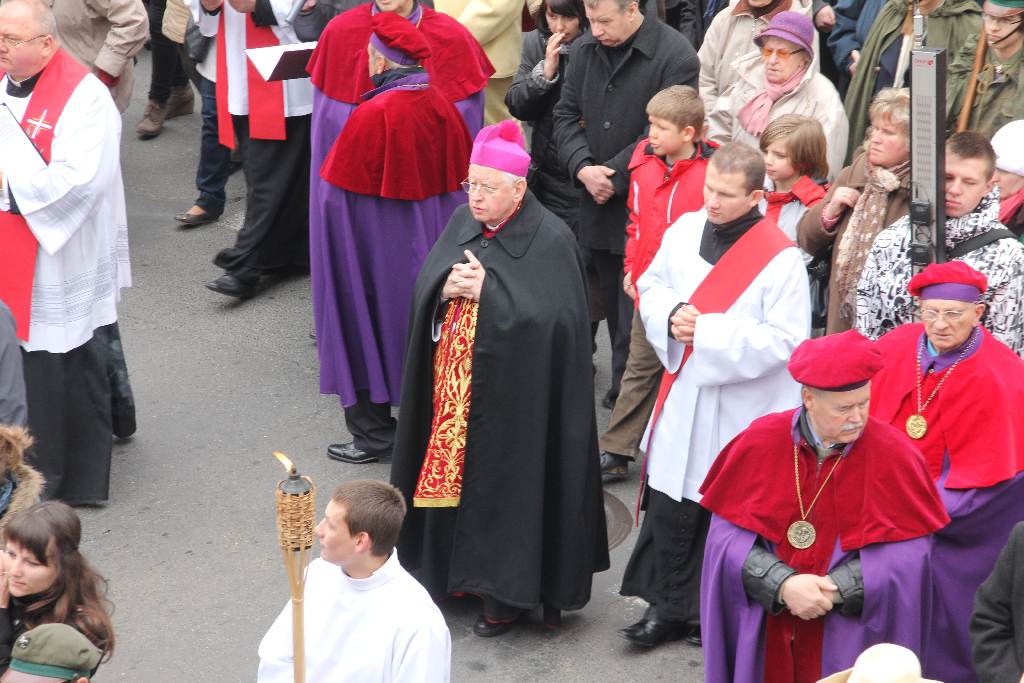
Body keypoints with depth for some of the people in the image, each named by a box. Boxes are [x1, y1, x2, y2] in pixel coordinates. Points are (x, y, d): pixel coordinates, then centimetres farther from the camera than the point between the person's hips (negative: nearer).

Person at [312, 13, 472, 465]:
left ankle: (374, 433, 11)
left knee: (369, 326, 7)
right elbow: (459, 173, 6)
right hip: (429, 238, 6)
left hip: (377, 241, -6)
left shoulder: (374, 114, -23)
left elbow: (346, 188, -16)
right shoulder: (441, 106, -4)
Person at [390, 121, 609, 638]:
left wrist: (487, 292, -21)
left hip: (509, 398, -6)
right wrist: (447, 288, -17)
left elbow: (551, 318, -19)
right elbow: (425, 287, 6)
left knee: (501, 483, 1)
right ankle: (449, 569, 27)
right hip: (454, 386, 6)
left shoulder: (549, 240, -13)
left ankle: (506, 594, 12)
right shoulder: (463, 222, 6)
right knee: (451, 471, 12)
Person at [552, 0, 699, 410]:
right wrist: (583, 168, -10)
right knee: (611, 302, 14)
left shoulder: (676, 57, -13)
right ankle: (622, 386, 24)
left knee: (634, 314, -7)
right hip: (598, 207, 6)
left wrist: (613, 178, -14)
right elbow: (566, 115, 8)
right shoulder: (587, 50, 7)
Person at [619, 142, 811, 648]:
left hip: (743, 411, -5)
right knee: (671, 507, 8)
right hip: (683, 396, 5)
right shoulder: (684, 231, 1)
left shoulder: (780, 258, -16)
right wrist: (671, 316, -8)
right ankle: (669, 608, 20)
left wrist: (708, 331, -20)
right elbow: (651, 286, 15)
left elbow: (784, 339, -18)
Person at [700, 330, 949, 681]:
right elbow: (728, 535, -7)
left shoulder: (892, 455, -12)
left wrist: (834, 590, -20)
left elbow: (907, 553, -13)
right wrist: (783, 585, -21)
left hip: (846, 636, -1)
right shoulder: (760, 442, -8)